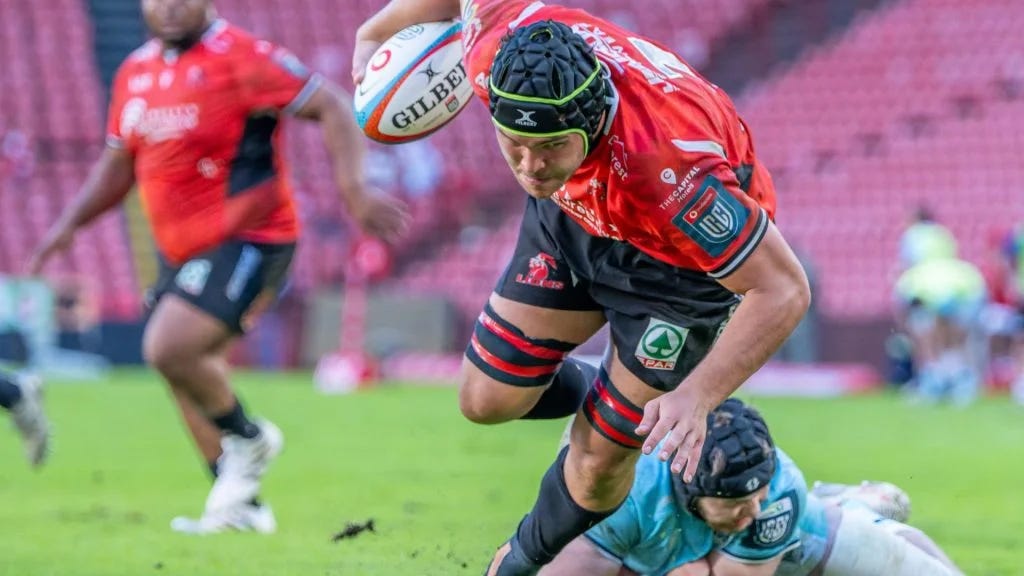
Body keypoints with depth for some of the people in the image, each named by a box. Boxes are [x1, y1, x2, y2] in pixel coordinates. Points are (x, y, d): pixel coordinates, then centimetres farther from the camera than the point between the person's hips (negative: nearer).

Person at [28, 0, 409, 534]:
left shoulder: (241, 58, -15)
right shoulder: (136, 72, 8)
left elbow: (331, 109, -16)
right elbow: (118, 166, 20)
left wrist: (353, 190, -27)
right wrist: (69, 223, 8)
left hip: (247, 242, -8)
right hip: (181, 248, 8)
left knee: (168, 348, -22)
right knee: (189, 373, 12)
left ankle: (247, 439, 5)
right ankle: (240, 506, 26)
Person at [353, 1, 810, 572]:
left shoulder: (668, 166, -47)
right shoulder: (496, 52, -34)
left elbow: (783, 290, -39)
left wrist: (696, 398, -47)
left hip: (684, 244, -5)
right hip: (575, 208, 5)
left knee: (600, 456, 3)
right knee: (489, 399, 7)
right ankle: (600, 393, 39)